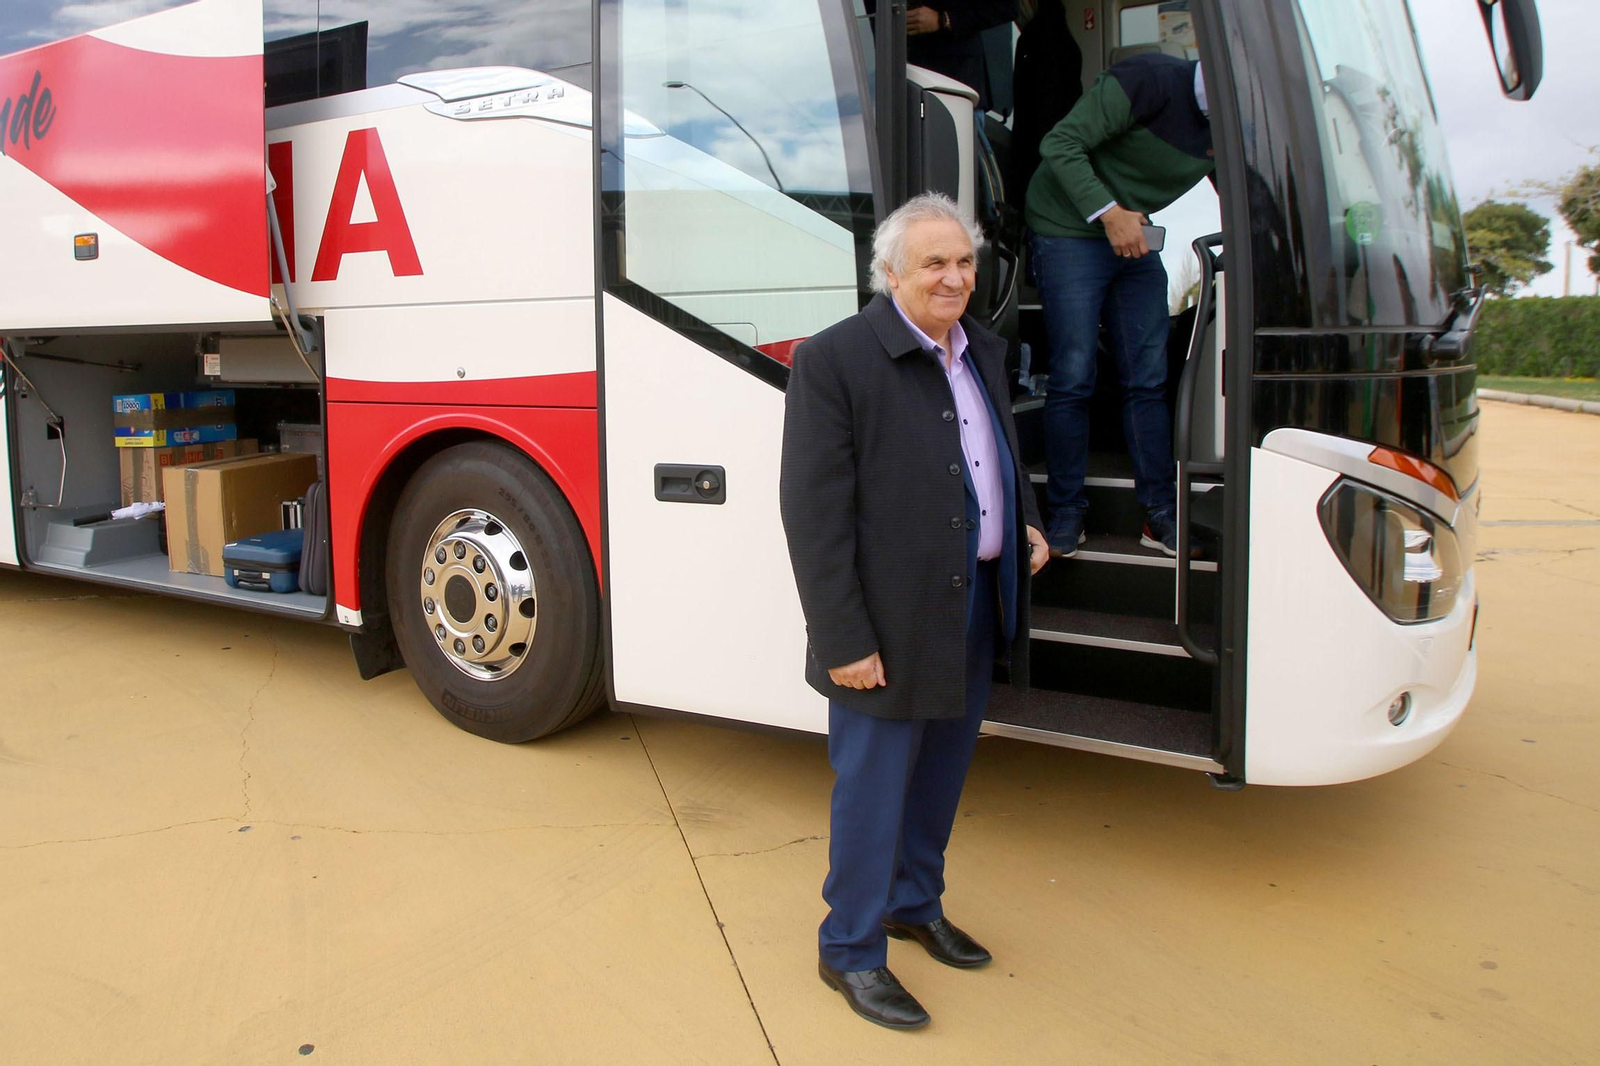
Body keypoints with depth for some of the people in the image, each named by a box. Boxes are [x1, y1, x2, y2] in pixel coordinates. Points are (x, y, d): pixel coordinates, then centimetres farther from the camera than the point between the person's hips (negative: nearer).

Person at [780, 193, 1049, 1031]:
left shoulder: (986, 351, 10)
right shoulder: (833, 359, -15)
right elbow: (814, 514, -17)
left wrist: (1026, 523, 7)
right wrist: (844, 641, -19)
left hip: (977, 607, 8)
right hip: (890, 622, -7)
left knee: (941, 773, 21)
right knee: (873, 787, 5)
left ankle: (914, 904, 43)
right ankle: (850, 949, 25)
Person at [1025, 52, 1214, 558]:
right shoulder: (1150, 81, -19)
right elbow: (1060, 144, -21)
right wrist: (1108, 213, -28)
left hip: (1135, 240, 7)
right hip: (1070, 231, -7)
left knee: (1149, 381, 3)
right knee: (1073, 378, -8)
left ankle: (1160, 514, 9)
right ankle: (1066, 512, 4)